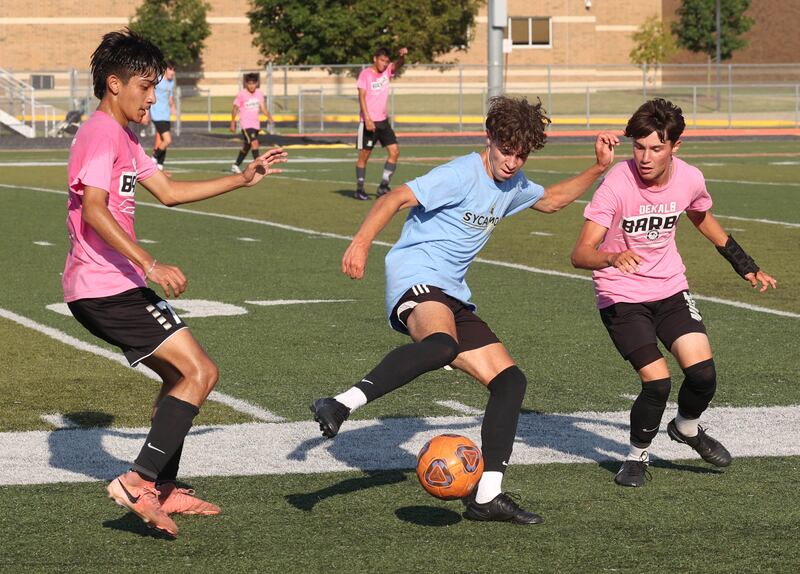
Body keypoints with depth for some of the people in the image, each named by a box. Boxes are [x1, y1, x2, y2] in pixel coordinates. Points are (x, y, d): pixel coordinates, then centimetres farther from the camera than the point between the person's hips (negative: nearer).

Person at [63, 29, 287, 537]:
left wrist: (244, 179, 25)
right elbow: (93, 211, -26)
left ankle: (164, 491, 21)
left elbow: (168, 191, 27)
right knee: (200, 371, -12)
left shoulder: (122, 138, 19)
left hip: (108, 288, 11)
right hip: (108, 288, -11)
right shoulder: (101, 136, -14)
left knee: (180, 373, 18)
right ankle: (138, 481, -16)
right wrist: (150, 265, -33)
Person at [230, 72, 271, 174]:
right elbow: (235, 108, -5)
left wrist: (268, 117, -11)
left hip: (256, 124, 6)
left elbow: (262, 107, 6)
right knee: (254, 142, -22)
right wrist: (233, 123, -4)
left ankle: (236, 165, 33)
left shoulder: (259, 93, 3)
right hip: (246, 124, -6)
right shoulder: (241, 94, -11)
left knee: (247, 146, 17)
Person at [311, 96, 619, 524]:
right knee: (442, 344, -42)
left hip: (453, 295, 9)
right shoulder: (462, 175, -10)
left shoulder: (512, 185, 18)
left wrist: (598, 169, 28)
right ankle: (341, 406, -47)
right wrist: (362, 241, -34)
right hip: (416, 277, -9)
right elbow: (394, 199, -19)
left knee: (510, 381, 2)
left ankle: (486, 496, 4)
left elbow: (551, 200, 40)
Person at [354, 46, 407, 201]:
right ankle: (359, 189, 10)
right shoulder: (365, 74, -8)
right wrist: (367, 119, -22)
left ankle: (383, 186, 3)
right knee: (364, 156, 1)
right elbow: (361, 96, -14)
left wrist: (402, 56, -34)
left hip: (383, 120, 6)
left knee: (394, 151, -3)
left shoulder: (387, 71, 8)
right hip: (368, 121, -6)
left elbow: (398, 65, -10)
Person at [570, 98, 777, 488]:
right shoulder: (617, 184, -23)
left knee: (702, 372, -10)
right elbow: (580, 254, -29)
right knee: (657, 382, -17)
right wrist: (612, 258, -50)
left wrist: (745, 266, 22)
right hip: (621, 296, -4)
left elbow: (702, 219, 17)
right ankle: (638, 456, 11)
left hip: (670, 288, 4)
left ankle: (686, 428, 24)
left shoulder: (690, 180, -9)